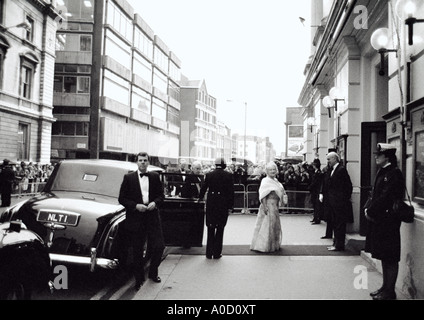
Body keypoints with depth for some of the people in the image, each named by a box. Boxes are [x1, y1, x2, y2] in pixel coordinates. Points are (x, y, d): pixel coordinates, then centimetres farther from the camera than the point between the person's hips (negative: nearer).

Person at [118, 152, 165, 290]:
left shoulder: (155, 176, 7)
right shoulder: (128, 178, 1)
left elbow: (161, 195, 11)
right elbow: (122, 199, -1)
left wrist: (155, 203, -10)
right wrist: (135, 206, -14)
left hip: (152, 217, 2)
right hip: (135, 219, -1)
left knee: (159, 246, -3)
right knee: (137, 252, 6)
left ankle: (153, 273, 23)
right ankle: (139, 279, 21)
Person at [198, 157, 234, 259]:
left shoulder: (209, 175, 0)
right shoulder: (228, 175, -4)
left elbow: (203, 188, 8)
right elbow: (231, 192, -5)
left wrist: (200, 198, 26)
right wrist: (230, 206, 0)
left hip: (211, 203, 2)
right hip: (223, 204, -2)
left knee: (210, 229, 12)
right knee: (220, 229, 8)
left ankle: (209, 253, 14)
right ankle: (217, 253, 9)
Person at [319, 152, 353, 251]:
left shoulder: (341, 169, -14)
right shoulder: (331, 170, 13)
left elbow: (348, 185, -14)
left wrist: (346, 198, -13)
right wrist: (322, 194, 5)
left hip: (339, 202, -9)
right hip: (333, 202, 9)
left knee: (339, 224, -3)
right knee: (335, 223, 15)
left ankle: (339, 245, 3)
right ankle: (336, 243, 23)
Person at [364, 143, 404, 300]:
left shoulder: (394, 174, -16)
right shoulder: (382, 172, 12)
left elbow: (386, 197, -22)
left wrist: (371, 212, -14)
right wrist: (368, 208, 3)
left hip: (388, 221, -9)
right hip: (379, 221, 9)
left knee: (390, 258, 1)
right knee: (384, 257, 16)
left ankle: (389, 291, 10)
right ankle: (385, 287, 26)